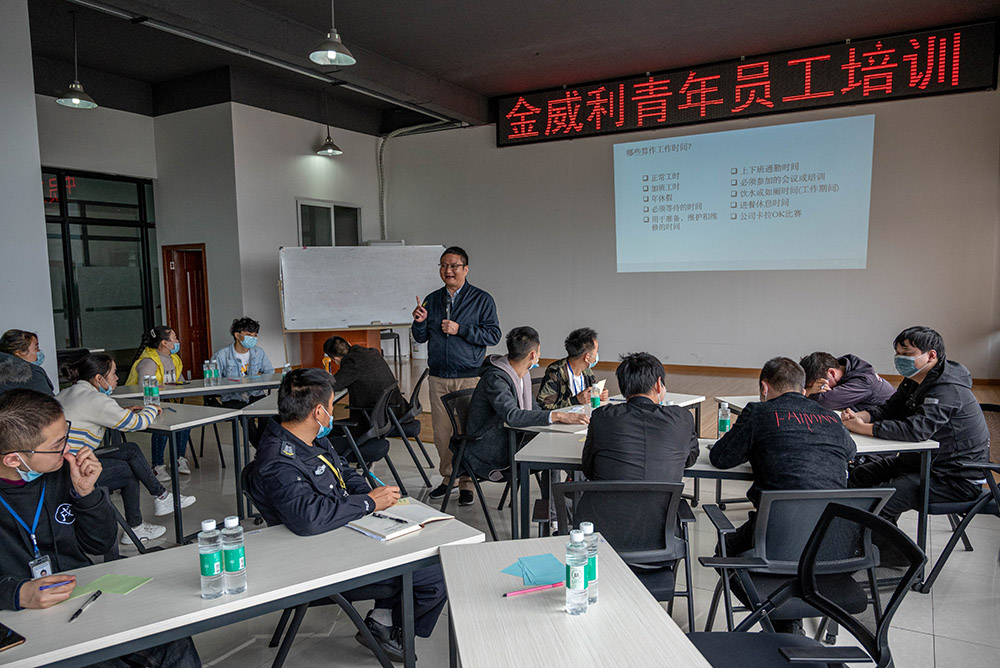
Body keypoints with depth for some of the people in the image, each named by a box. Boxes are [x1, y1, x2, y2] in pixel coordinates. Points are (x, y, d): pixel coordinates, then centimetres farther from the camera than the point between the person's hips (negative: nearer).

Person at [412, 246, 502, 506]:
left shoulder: (482, 299, 1)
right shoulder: (432, 300, 13)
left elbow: (494, 335, -7)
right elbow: (421, 338, 15)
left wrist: (460, 329, -14)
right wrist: (419, 322, -6)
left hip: (470, 377, -3)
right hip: (438, 377, 4)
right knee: (441, 431, 6)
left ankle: (467, 482, 10)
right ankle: (448, 477, 23)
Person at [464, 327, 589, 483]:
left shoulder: (523, 375, 7)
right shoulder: (494, 378, -22)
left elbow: (533, 409, 13)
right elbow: (512, 415, -35)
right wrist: (558, 416, -39)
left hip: (513, 441, 8)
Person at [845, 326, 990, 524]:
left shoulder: (948, 391, -25)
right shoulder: (914, 380, 7)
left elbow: (915, 430, -36)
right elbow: (889, 409, 8)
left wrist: (863, 428, -30)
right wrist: (858, 416, -13)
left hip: (957, 479, -10)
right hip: (923, 460, 10)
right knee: (859, 476, 12)